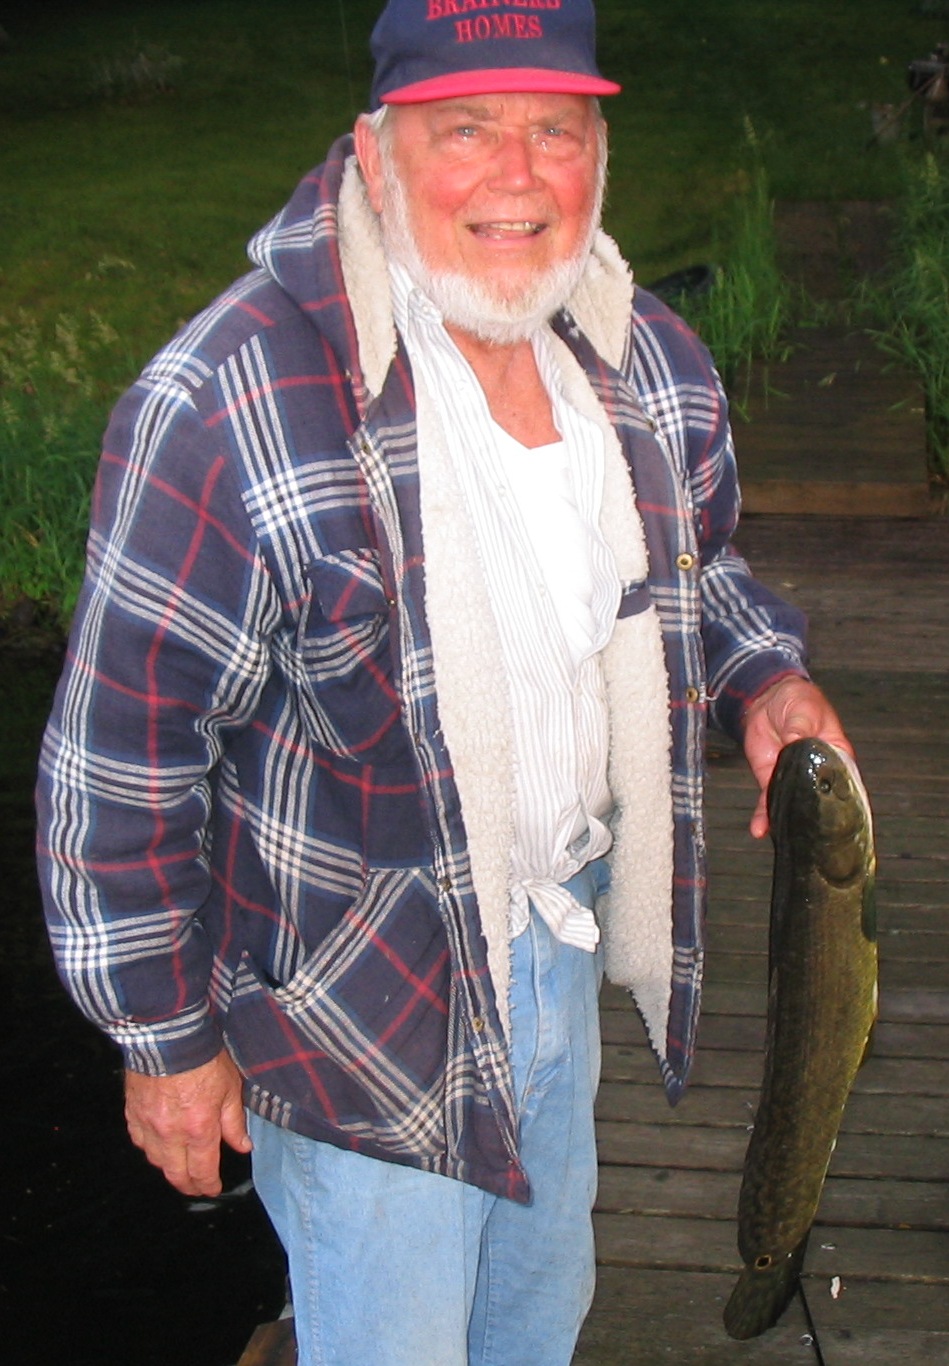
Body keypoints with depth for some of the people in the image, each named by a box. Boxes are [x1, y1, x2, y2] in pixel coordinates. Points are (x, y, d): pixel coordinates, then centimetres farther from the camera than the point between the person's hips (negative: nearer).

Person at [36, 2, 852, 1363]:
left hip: (565, 943, 7)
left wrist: (764, 680, -6)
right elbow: (119, 753, -20)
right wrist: (168, 1038, -13)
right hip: (362, 1013, -6)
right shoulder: (228, 407, -26)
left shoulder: (651, 359, -5)